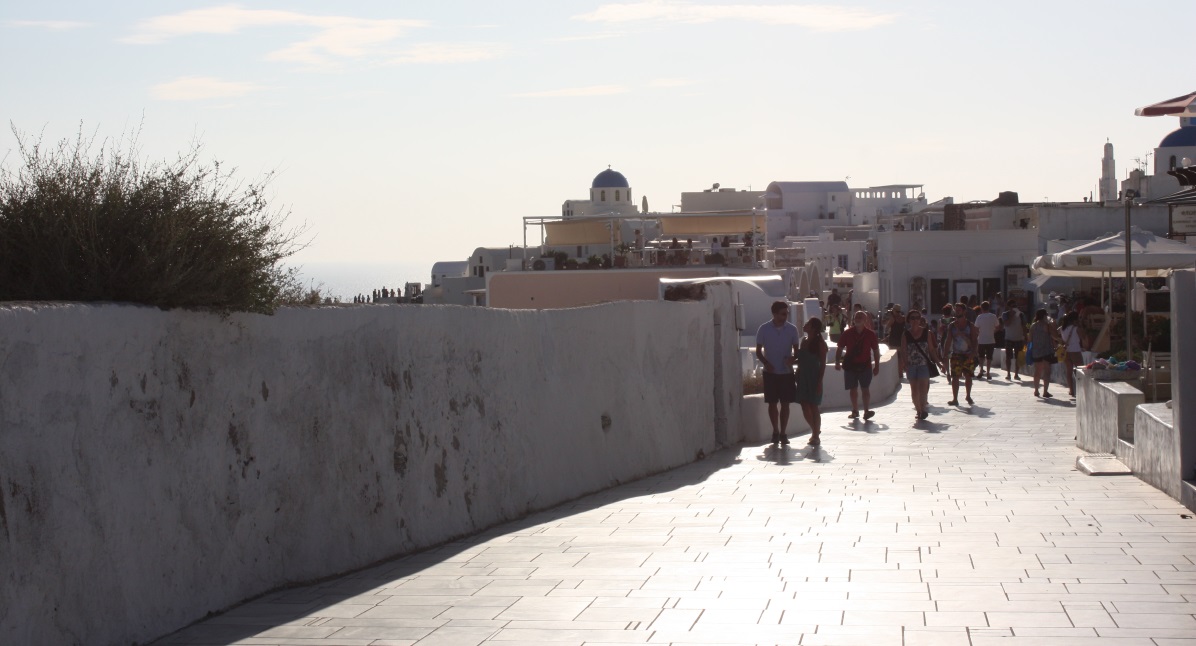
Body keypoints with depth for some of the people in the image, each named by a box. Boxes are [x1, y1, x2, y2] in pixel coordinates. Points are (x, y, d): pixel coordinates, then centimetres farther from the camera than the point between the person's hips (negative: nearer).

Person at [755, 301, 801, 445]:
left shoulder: (792, 329, -1)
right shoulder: (764, 329, -4)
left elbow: (796, 349, 4)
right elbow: (758, 351, 1)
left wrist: (792, 359, -18)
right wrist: (766, 363, -17)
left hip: (787, 372, 1)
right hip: (770, 372, -1)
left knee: (785, 403, 2)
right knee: (772, 403, 4)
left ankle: (783, 433, 9)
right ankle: (775, 431, 18)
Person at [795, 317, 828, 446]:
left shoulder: (820, 344, -9)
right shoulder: (804, 341, 10)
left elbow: (823, 364, -10)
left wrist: (819, 382, -16)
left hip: (814, 378, -7)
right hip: (803, 377, 7)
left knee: (813, 407, -4)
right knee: (805, 407, 6)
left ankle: (816, 435, 4)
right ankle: (815, 431, 24)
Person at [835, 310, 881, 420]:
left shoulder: (870, 334, 0)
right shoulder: (847, 333, 1)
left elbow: (876, 351, 5)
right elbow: (840, 349, 6)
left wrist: (877, 366, 2)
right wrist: (837, 362, 0)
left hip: (865, 365, -2)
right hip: (850, 365, 2)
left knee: (865, 389, -8)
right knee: (853, 389, 7)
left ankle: (867, 410, -9)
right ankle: (855, 411, 15)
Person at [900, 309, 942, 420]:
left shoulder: (927, 333, 2)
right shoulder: (905, 334, 2)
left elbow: (931, 349, 6)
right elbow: (904, 351, 1)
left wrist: (937, 361, 2)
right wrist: (905, 365, -8)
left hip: (924, 364, -1)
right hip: (911, 365, 1)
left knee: (923, 388, -10)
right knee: (914, 390, 5)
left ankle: (922, 409, -6)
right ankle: (919, 409, 17)